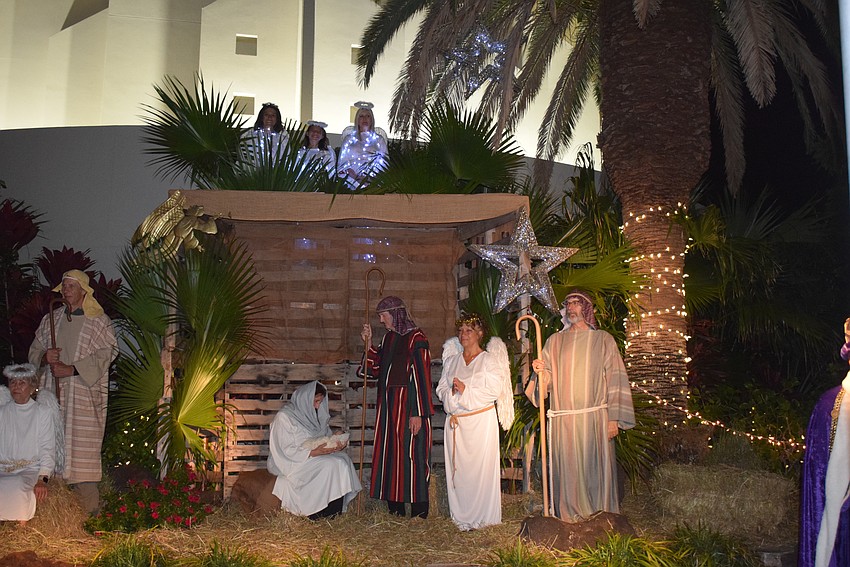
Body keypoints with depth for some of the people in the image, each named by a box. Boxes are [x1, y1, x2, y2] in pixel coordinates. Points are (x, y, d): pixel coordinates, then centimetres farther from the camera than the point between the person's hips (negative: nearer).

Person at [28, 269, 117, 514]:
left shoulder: (99, 321, 1)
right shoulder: (51, 319, 15)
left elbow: (104, 355, -6)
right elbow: (34, 350, 17)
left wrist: (71, 369, -14)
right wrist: (45, 357, -7)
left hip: (84, 395, -4)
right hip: (53, 393, 4)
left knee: (81, 446, -7)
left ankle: (89, 510, -3)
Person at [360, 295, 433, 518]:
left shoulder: (416, 339, -12)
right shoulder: (389, 338, 12)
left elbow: (421, 376, -16)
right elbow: (378, 368, 18)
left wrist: (418, 414, -19)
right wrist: (369, 344, 6)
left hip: (408, 404, -8)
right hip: (388, 404, 8)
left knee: (411, 454, -4)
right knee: (390, 452, 10)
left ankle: (419, 510, 5)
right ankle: (395, 507, 20)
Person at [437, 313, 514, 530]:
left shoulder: (489, 360, 0)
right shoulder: (452, 360, 14)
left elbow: (494, 390, -9)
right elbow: (441, 388, 12)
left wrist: (466, 390, -14)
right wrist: (452, 393, -10)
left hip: (481, 421, -4)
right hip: (456, 421, 4)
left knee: (480, 467, -3)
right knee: (457, 467, 4)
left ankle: (481, 516, 6)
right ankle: (460, 515, 13)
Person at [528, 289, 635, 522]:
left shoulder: (603, 340, 5)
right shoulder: (554, 341, 13)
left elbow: (615, 380, 0)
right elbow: (548, 380, 12)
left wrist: (614, 418, -7)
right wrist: (540, 372, -11)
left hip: (595, 417, -2)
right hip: (562, 419, 2)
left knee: (596, 466, 0)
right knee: (567, 467, 1)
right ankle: (571, 513, 13)